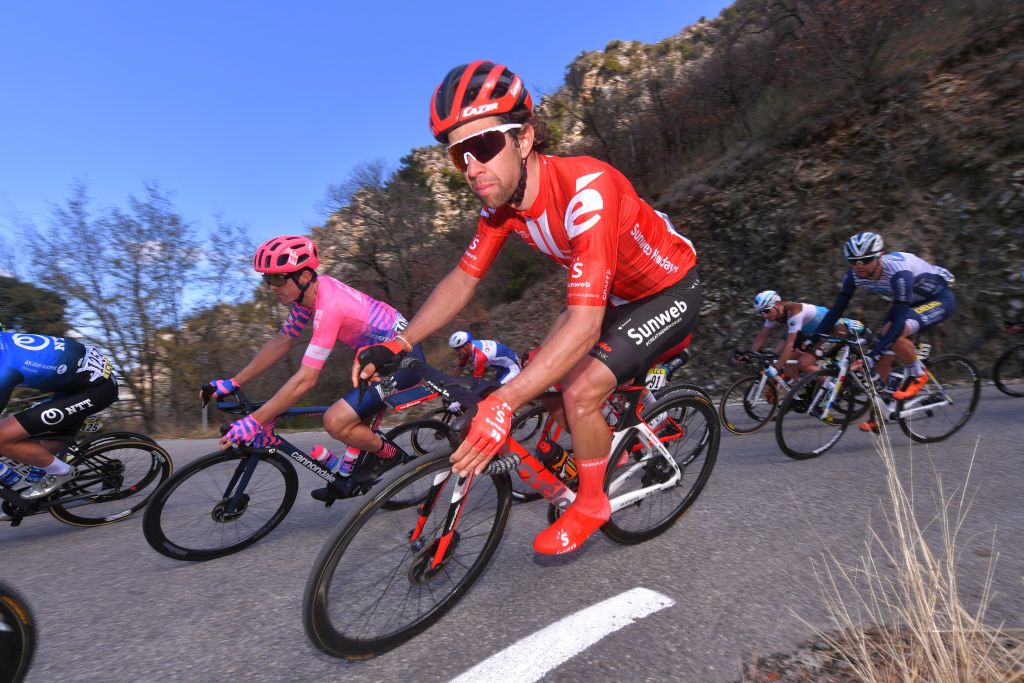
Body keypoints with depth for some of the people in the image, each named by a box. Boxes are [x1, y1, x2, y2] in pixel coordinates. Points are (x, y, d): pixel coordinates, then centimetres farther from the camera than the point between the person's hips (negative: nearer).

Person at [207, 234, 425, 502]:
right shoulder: (309, 291, 1)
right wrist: (233, 383, 7)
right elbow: (280, 342, 9)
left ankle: (387, 454, 7)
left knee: (335, 421, -17)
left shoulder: (328, 305, -28)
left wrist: (253, 422, -23)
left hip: (403, 359, -10)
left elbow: (305, 380, -28)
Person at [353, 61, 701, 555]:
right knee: (548, 373, 1)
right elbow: (463, 279, -7)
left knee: (581, 392, -20)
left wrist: (503, 403, -50)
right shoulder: (502, 202, -12)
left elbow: (584, 324, -43)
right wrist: (397, 345, -18)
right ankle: (605, 441, 28)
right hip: (612, 294, 7)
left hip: (669, 291, -7)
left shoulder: (584, 189, -36)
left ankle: (591, 502, 8)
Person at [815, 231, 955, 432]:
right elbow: (837, 308, -16)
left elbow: (899, 321, -42)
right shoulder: (855, 274, -20)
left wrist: (871, 355, -49)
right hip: (911, 301, 6)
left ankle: (918, 375, -6)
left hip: (940, 298, -6)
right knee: (882, 360, -3)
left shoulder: (898, 271, -38)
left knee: (895, 333, -34)